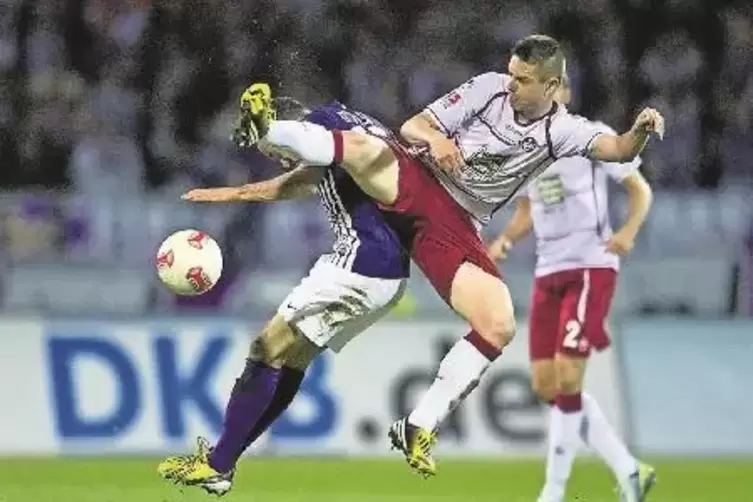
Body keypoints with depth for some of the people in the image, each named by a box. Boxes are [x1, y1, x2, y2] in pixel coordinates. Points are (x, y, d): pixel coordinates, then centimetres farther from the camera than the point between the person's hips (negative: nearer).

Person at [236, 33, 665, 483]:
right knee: (359, 146, -34)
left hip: (455, 230, 2)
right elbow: (411, 127, -1)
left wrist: (640, 132, -37)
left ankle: (419, 429, -6)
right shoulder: (490, 88, 0)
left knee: (499, 328, -14)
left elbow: (616, 150, -15)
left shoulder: (562, 131, 1)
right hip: (415, 181, -2)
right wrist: (434, 138, -24)